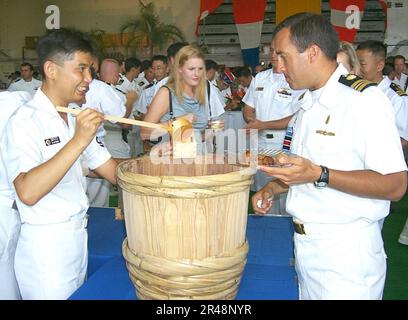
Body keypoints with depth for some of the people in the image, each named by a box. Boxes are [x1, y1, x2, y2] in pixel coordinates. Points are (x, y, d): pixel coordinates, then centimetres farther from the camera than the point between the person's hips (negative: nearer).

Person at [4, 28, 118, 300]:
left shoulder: (77, 118, 11)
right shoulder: (26, 121, -16)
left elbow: (113, 171, 8)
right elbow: (28, 192, -30)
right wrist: (78, 141, -32)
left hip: (78, 238, 8)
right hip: (46, 248, -8)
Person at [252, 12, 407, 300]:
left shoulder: (366, 100, -15)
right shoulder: (309, 102, 13)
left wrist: (319, 175, -26)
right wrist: (273, 188, 7)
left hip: (346, 253, -7)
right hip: (304, 244, 8)